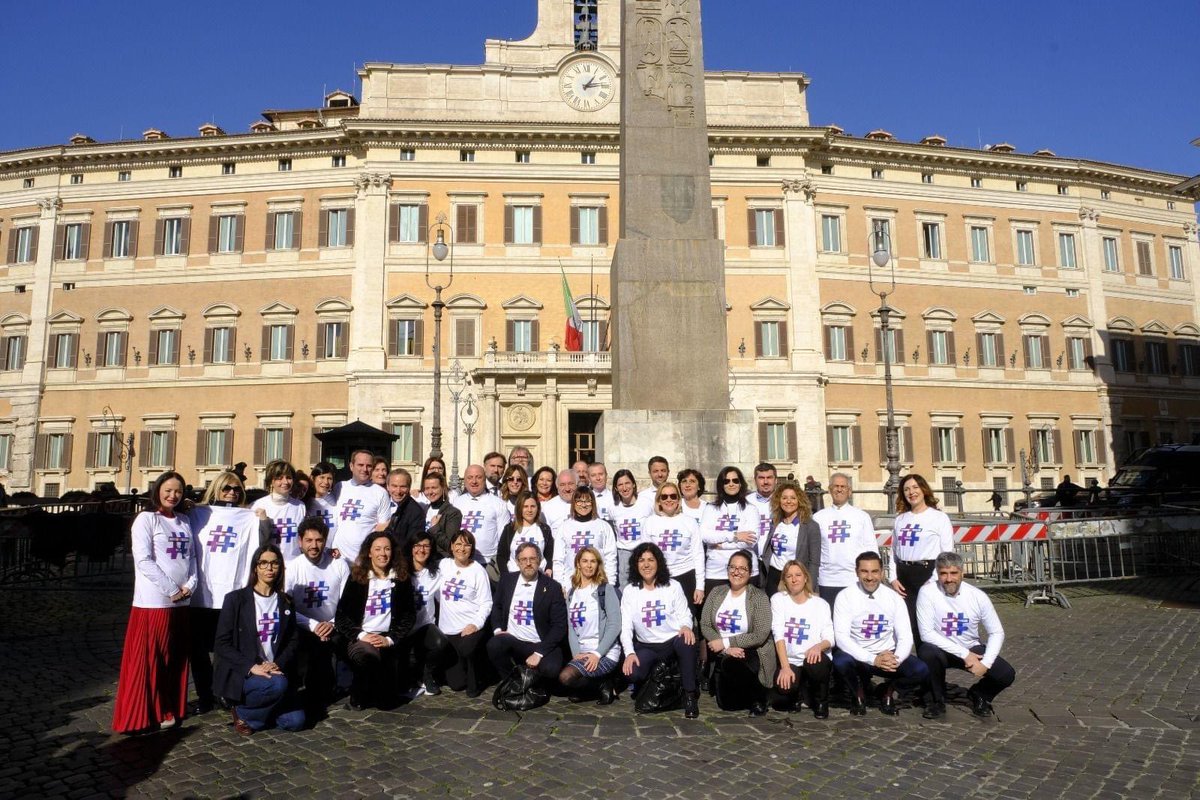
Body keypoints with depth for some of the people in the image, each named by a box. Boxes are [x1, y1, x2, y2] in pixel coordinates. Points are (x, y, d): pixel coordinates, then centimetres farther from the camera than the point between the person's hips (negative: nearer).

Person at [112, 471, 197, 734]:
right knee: (148, 659, -1)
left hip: (182, 602, 6)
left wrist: (190, 584, -6)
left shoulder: (185, 522, 13)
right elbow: (143, 560, -12)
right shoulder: (146, 519, -4)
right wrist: (172, 589, -14)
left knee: (176, 659, 11)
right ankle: (142, 716, 9)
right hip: (154, 601, -6)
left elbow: (191, 557, 12)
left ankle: (170, 710, 22)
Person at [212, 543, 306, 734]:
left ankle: (254, 708, 15)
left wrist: (278, 664, -13)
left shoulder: (285, 602, 10)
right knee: (278, 684, -33)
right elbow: (222, 644, -7)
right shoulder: (235, 599, -3)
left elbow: (293, 641, 7)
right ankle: (242, 711, -3)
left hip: (275, 671, 4)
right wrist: (251, 667, -19)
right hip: (240, 673, -4)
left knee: (295, 721, -13)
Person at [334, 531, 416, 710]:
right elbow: (341, 616, -2)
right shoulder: (357, 577, 1)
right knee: (367, 653, -36)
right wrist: (361, 635, -17)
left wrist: (390, 639, -10)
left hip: (388, 640, 1)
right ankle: (358, 697, -7)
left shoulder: (401, 578, 5)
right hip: (359, 638, -1)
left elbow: (410, 614, 3)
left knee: (386, 698, -11)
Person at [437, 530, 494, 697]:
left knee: (466, 649, -34)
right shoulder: (444, 564, 6)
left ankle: (475, 682, -6)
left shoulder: (478, 570, -4)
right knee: (455, 683, -2)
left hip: (470, 627, -3)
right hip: (448, 628, 3)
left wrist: (476, 624, -19)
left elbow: (486, 603, -6)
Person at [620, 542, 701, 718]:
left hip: (673, 641, -1)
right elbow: (626, 626, -3)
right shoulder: (630, 591, 2)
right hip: (647, 647, 1)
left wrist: (686, 626, -26)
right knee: (632, 673, -28)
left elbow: (684, 615, -1)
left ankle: (690, 695, -18)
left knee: (686, 641, -37)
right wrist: (629, 653, -17)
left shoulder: (673, 586, 1)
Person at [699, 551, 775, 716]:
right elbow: (705, 625, -2)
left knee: (732, 664, -36)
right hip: (722, 653, 4)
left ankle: (758, 697, -6)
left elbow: (760, 635, -16)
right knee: (727, 704, -7)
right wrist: (727, 648, -17)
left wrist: (725, 642, -17)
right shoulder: (716, 592, 3)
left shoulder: (759, 597, -9)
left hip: (751, 652, -4)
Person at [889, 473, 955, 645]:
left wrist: (934, 580, -12)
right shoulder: (900, 519, 13)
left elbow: (948, 553, -6)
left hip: (927, 573, -4)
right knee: (908, 625, 5)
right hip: (904, 576, 5)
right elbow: (893, 551, 17)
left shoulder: (939, 518, -2)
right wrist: (893, 578, 6)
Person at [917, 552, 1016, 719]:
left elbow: (997, 633, -4)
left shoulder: (978, 597, -12)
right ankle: (938, 700, -5)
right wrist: (964, 654, -25)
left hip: (972, 649, 2)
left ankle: (978, 695, 17)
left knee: (1007, 674, -19)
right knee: (926, 652, -35)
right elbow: (926, 633, -23)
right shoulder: (927, 592, -21)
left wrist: (986, 663, -18)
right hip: (942, 649, -2)